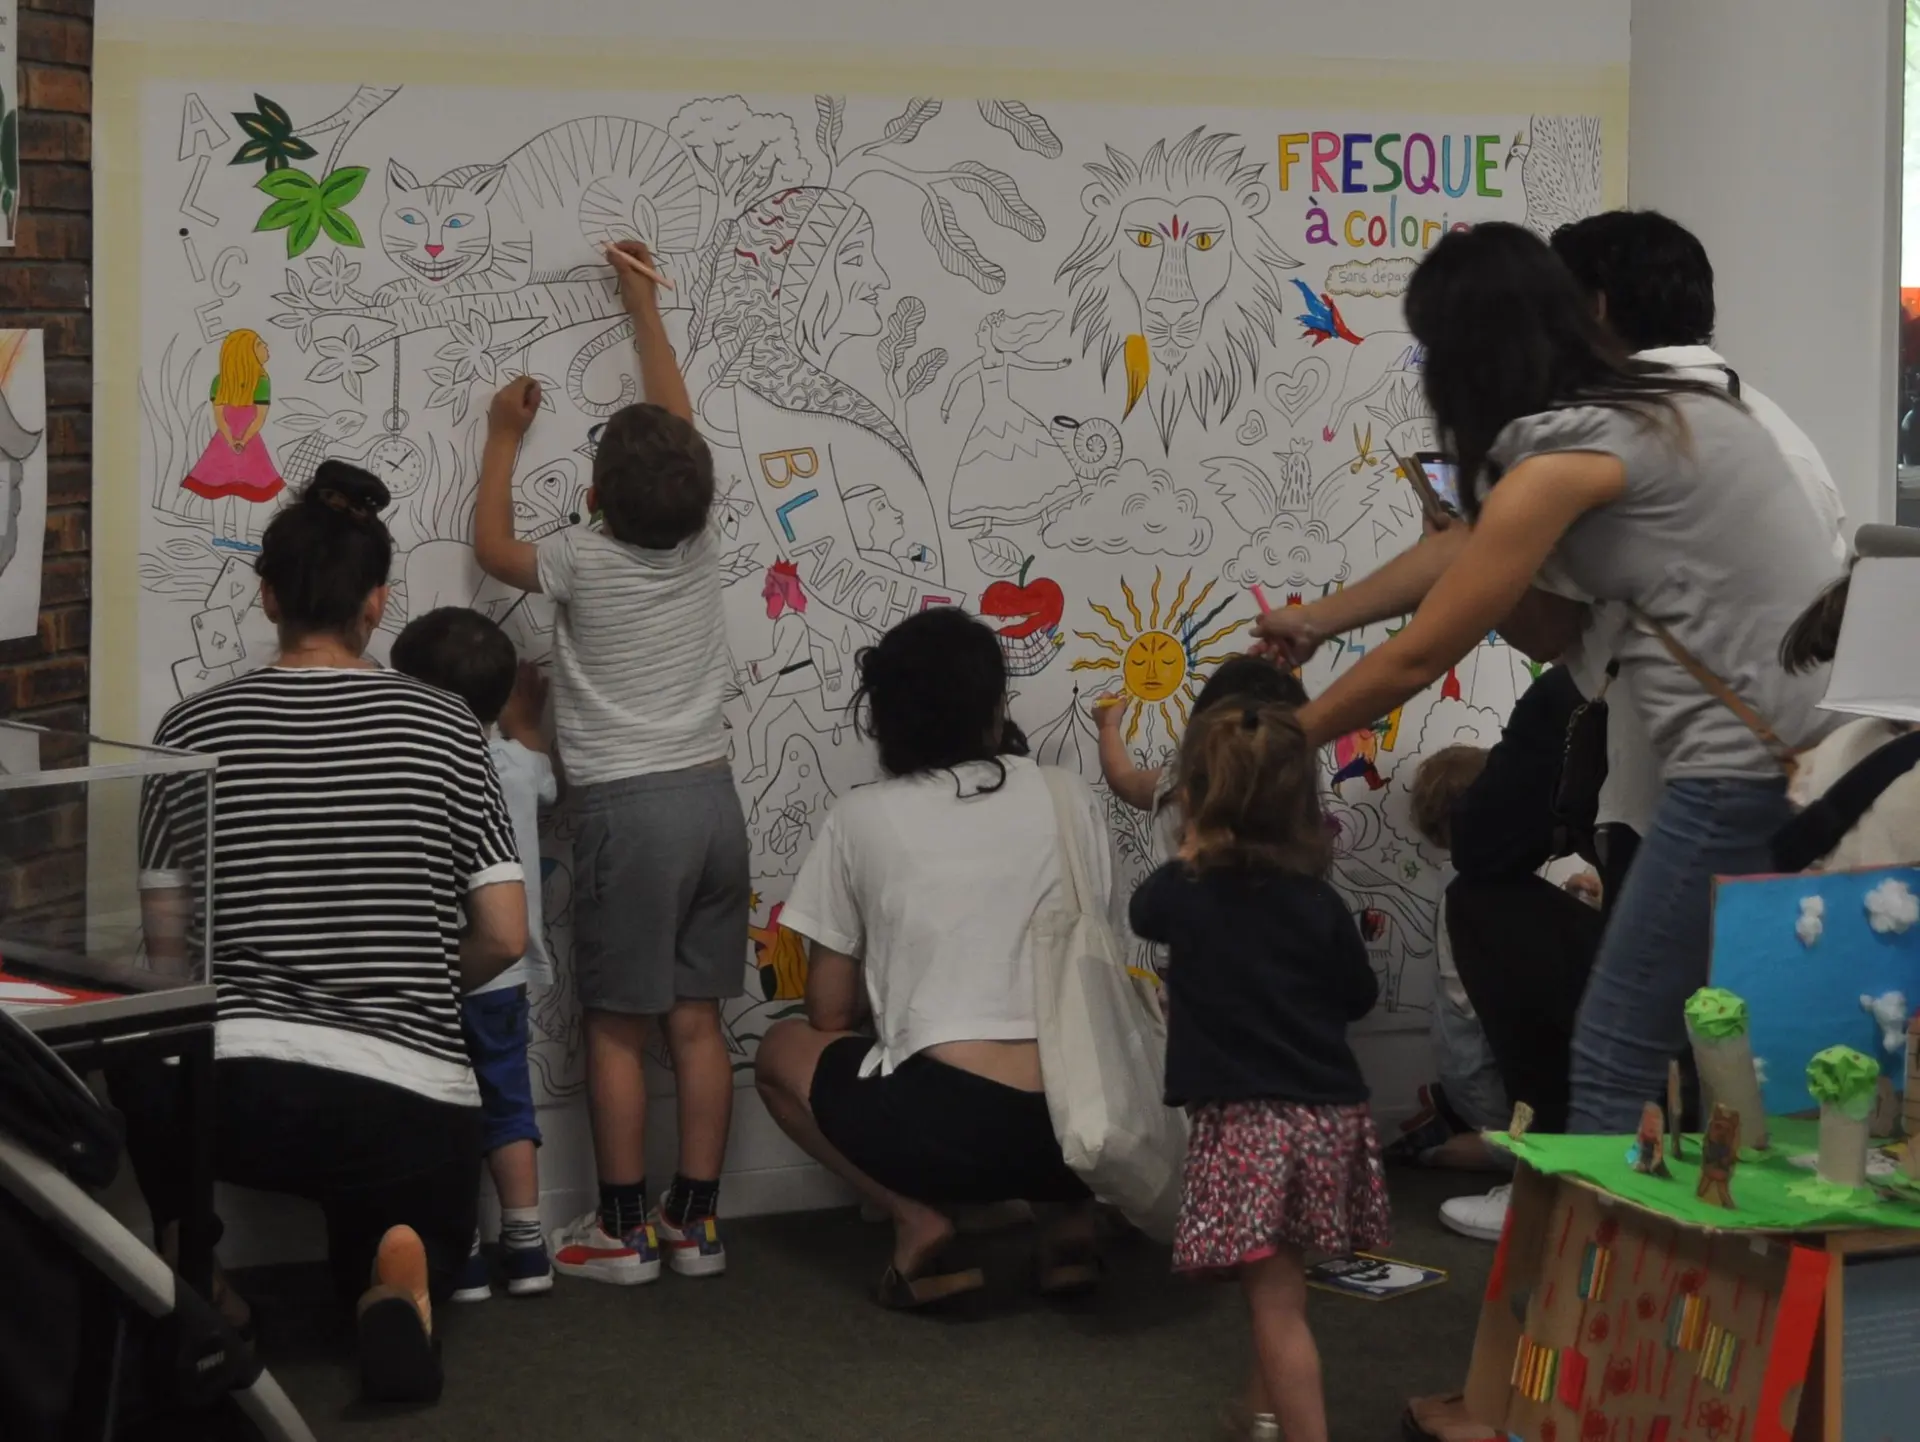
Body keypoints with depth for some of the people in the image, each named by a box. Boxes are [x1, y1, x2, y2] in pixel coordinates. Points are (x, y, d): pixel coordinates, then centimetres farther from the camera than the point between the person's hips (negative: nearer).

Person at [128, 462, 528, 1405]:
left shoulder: (192, 729, 2)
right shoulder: (446, 728, 1)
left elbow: (164, 946, 5)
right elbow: (505, 939, 2)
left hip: (228, 1093, 1)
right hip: (410, 1103, -1)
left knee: (141, 1079, 36)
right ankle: (400, 1278, -9)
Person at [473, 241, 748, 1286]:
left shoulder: (584, 563, -8)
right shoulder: (697, 545, 3)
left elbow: (491, 548, 12)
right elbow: (676, 424, 17)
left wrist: (503, 438, 24)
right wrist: (644, 304, 27)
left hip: (627, 807, -5)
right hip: (710, 797, 5)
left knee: (616, 1028, 1)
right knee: (696, 1020, 8)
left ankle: (621, 1231, 4)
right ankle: (695, 1221, 12)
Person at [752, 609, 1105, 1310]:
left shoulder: (861, 817, 4)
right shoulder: (1069, 799, 10)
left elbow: (829, 1013, 11)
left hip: (942, 1125, -4)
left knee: (781, 1050, 25)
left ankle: (918, 1220, 6)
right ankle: (1068, 1211, 13)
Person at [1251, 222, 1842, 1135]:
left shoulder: (1562, 460, -10)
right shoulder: (1654, 409, 17)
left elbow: (1417, 659, -4)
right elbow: (1469, 546, 25)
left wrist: (1283, 740, 10)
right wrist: (1320, 618, 22)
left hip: (1750, 769, -9)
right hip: (1810, 749, 9)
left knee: (1614, 1069, -6)